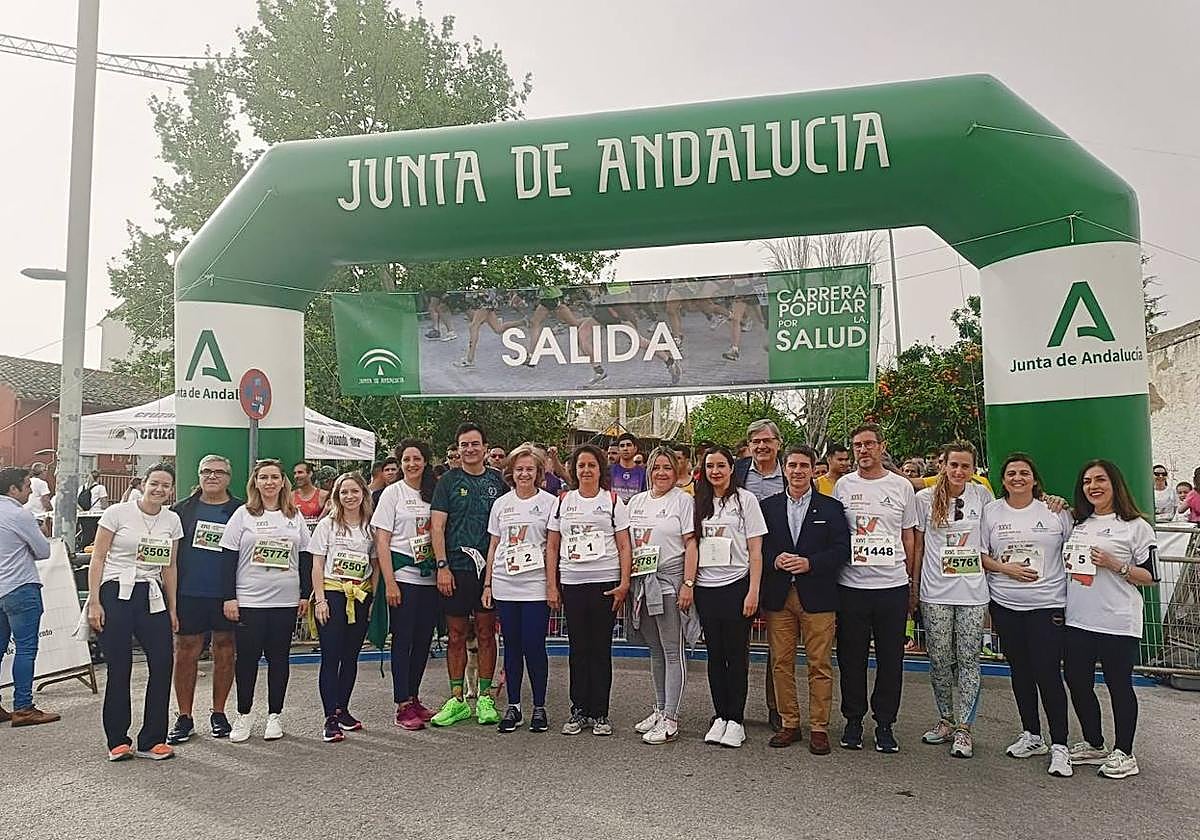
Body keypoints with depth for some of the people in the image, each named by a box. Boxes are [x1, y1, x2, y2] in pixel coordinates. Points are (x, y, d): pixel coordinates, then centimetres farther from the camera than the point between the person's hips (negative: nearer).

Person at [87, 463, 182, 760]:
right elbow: (97, 559, -3)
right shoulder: (118, 513, -4)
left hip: (152, 597, 4)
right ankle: (118, 741, 16)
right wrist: (94, 602, -9)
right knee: (119, 668, 0)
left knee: (163, 663, -3)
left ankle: (152, 740, 11)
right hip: (116, 593, -4)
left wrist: (172, 608, 12)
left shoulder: (172, 520, 8)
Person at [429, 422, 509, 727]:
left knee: (486, 634, 6)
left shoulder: (497, 481, 8)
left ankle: (484, 698, 16)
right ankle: (457, 700, 14)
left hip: (489, 567, 1)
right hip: (455, 568, -1)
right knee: (456, 636, 6)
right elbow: (437, 526, -2)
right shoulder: (448, 481, 3)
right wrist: (442, 566, -10)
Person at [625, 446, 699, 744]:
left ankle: (670, 719, 3)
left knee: (673, 651, -2)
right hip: (641, 581, 6)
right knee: (655, 650, 14)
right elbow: (626, 543, 16)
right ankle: (660, 710, 24)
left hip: (670, 580, -6)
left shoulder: (682, 500, -3)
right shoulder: (636, 501, 14)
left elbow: (690, 544, -8)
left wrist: (688, 584, -15)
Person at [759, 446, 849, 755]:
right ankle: (789, 723, 18)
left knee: (820, 665, 1)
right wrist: (775, 560, -12)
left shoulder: (831, 507, 5)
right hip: (777, 596, 2)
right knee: (781, 663, 6)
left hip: (817, 596, -2)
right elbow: (758, 546, 8)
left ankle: (819, 727, 12)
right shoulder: (768, 506, 10)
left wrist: (810, 563, -14)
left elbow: (842, 549, -2)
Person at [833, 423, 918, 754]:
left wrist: (912, 585, 9)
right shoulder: (843, 486, 4)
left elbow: (909, 537, 10)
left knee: (891, 659, 7)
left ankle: (884, 723, 21)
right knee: (852, 658, 7)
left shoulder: (902, 487, 5)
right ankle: (853, 720, 22)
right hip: (851, 586, 0)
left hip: (893, 586, 0)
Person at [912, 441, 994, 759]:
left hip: (973, 591, 1)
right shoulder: (925, 498, 0)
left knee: (968, 660, 3)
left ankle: (964, 728, 12)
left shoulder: (981, 495, 4)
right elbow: (918, 545, 5)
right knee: (939, 659, 6)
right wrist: (913, 585, 5)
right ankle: (946, 720, 22)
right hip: (935, 592, 0)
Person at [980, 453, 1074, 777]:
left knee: (1048, 673, -6)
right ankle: (1031, 736, 27)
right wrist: (1005, 568, -9)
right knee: (1020, 671, 12)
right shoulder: (991, 511, 5)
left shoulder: (1055, 510, 1)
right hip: (1005, 604, 3)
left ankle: (1059, 746, 6)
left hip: (1048, 604, -3)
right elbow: (980, 554, 6)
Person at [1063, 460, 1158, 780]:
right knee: (1077, 682, 11)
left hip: (1118, 622, -6)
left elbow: (1150, 577, -5)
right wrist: (1066, 563, 5)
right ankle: (1093, 745, 29)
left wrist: (1116, 565, -18)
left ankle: (1123, 753, 20)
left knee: (1119, 685, 5)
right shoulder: (1078, 523, 13)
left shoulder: (1136, 526, -4)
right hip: (1078, 620, 6)